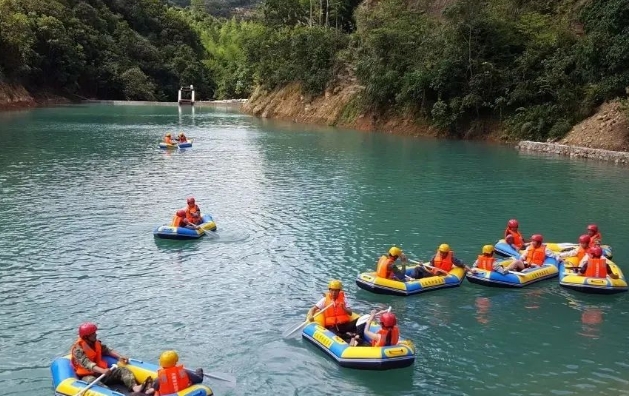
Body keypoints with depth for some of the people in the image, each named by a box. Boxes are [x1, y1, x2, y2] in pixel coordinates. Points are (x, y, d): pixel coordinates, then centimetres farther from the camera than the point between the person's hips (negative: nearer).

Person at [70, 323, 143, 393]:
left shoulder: (96, 342, 8)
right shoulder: (78, 349, -16)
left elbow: (107, 350, 14)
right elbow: (87, 363, -29)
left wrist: (119, 356, -5)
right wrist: (102, 371, -43)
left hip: (100, 371, 7)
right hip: (88, 376, -7)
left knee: (123, 370, -11)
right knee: (92, 381, -40)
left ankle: (134, 387, -36)